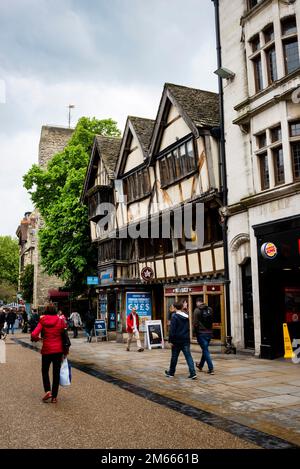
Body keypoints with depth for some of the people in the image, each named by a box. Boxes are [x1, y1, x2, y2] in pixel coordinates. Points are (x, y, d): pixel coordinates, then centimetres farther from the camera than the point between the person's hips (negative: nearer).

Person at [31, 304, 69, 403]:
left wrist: (37, 338, 8)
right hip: (58, 350, 1)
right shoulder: (60, 321, -2)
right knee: (56, 373, 9)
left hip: (47, 350, -1)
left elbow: (34, 335, -15)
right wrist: (65, 350, 5)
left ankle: (48, 391, 1)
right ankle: (54, 396, 11)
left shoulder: (42, 321, -5)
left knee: (45, 371, 18)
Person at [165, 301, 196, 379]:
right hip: (186, 340, 5)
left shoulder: (175, 316, -12)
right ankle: (193, 373, -8)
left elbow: (172, 329, -15)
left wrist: (171, 340, -11)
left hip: (177, 340, -5)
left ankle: (171, 372, 24)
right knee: (188, 356, 1)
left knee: (174, 357, 10)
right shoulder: (186, 316, 8)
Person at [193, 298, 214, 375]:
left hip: (201, 333, -5)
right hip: (209, 332, 5)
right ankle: (200, 365, 36)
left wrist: (196, 331, 5)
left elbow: (195, 323, -12)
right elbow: (212, 320, 5)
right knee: (205, 349, 19)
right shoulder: (210, 309, 3)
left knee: (205, 351, 1)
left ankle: (211, 369, -2)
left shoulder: (197, 310, -11)